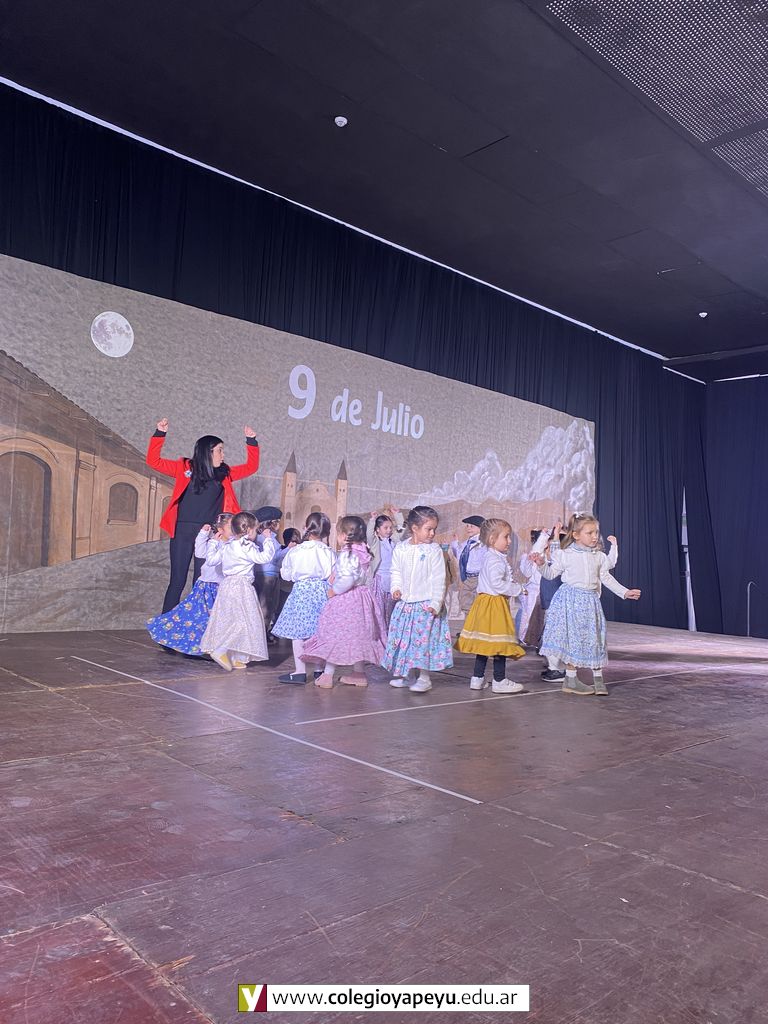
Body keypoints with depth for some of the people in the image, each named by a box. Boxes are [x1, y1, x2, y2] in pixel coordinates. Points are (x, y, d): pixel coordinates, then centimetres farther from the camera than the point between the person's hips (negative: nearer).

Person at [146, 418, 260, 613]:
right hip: (183, 531, -2)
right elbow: (153, 461, 0)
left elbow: (251, 467, 17)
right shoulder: (185, 467, 2)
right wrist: (160, 434, -10)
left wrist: (251, 441, 8)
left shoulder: (224, 473, 10)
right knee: (177, 581, 2)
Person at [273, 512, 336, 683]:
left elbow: (286, 575, 4)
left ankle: (300, 671, 2)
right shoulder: (328, 553, -6)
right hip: (322, 592, 2)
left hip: (301, 592, -2)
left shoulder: (294, 551, -6)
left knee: (298, 633, 4)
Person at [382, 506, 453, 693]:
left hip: (426, 604, -4)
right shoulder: (400, 549, 2)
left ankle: (424, 677, 7)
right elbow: (396, 572, 12)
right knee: (403, 638, 11)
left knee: (424, 638, -4)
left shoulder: (434, 550, -8)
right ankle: (405, 674, 25)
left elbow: (439, 579, -9)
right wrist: (396, 588, -6)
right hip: (405, 603, 4)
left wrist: (436, 603, -14)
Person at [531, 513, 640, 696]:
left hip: (590, 600, 4)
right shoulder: (564, 554, -4)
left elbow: (607, 578, 13)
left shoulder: (599, 557, 7)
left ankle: (598, 678, 16)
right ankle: (571, 679, 11)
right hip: (571, 599, -4)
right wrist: (542, 564, -16)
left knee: (594, 638, 5)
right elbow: (551, 574, 2)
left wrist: (625, 592, 9)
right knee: (573, 638, 0)